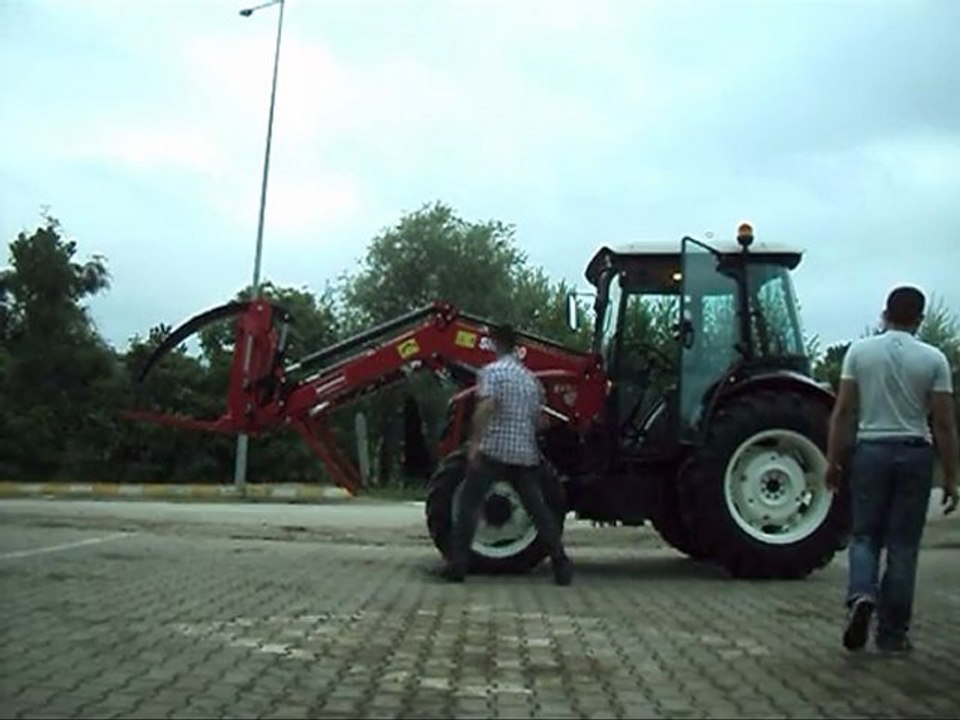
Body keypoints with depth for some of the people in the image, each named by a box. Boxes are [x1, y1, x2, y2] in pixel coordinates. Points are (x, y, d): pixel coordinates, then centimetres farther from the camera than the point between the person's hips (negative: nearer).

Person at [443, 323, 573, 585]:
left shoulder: (492, 371, -3)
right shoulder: (531, 378, 16)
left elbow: (485, 407, -19)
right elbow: (540, 421, 18)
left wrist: (474, 441, -20)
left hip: (493, 450, -5)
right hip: (526, 453, 5)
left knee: (469, 505, 2)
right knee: (538, 508, 8)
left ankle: (457, 564, -1)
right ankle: (561, 564, 4)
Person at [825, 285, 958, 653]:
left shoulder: (860, 351, -1)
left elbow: (842, 411, -3)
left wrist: (833, 460, 4)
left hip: (871, 450, 1)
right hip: (914, 454, 0)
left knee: (866, 535, 12)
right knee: (903, 544, 7)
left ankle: (861, 595, -16)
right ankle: (892, 633, 11)